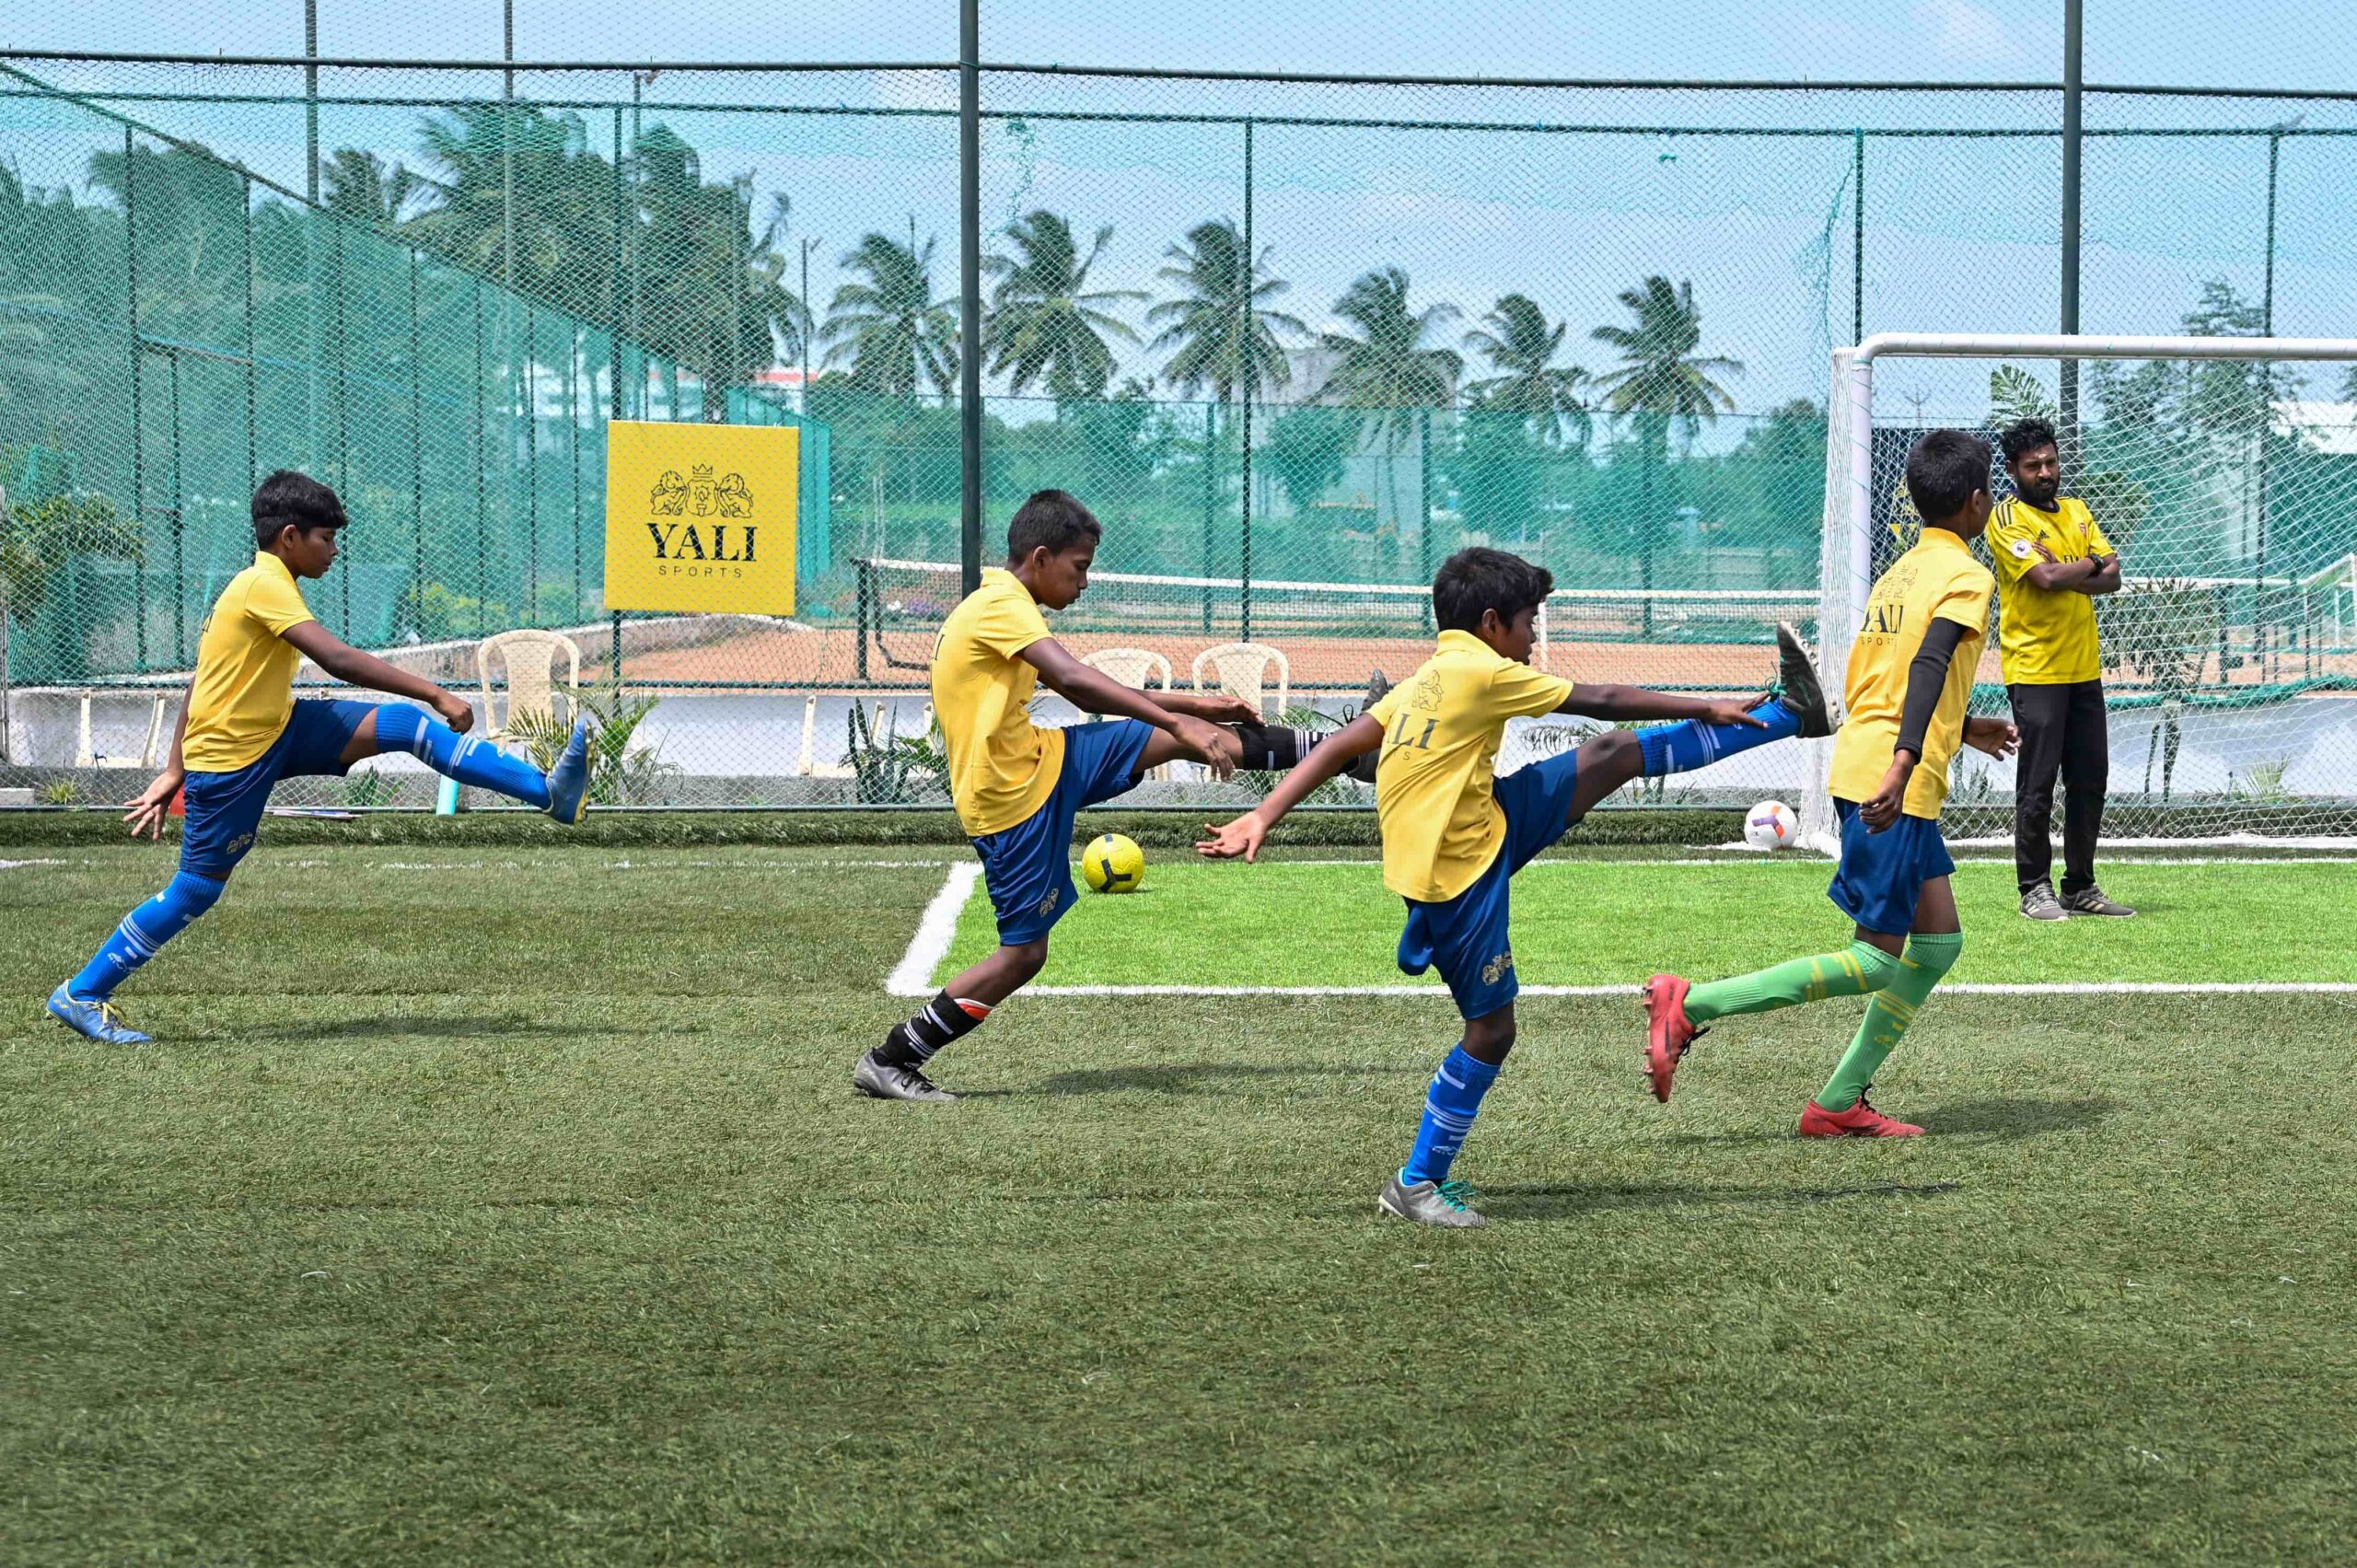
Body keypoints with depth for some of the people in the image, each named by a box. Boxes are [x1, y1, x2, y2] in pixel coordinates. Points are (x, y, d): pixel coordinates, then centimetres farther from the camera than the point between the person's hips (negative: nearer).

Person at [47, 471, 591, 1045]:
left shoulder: (263, 585, 10)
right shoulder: (266, 586, -21)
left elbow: (200, 680, 13)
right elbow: (338, 659, -31)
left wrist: (175, 771, 17)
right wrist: (436, 694, -31)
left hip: (276, 730, 9)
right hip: (231, 759, -9)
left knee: (403, 724, -6)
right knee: (196, 891, -1)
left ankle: (548, 792, -10)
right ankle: (80, 995, 15)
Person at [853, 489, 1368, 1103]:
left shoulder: (1003, 607, 14)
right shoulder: (1000, 606, -18)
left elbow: (1088, 695, 20)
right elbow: (1077, 679, -31)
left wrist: (1200, 707, 15)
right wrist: (1183, 721, -35)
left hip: (1043, 759, 9)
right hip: (1015, 797, -9)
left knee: (1175, 739, 8)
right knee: (1022, 954, -3)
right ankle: (888, 1062, 6)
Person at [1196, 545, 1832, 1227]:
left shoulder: (1427, 679, 8)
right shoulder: (1482, 672, -18)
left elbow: (1338, 745, 1)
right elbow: (1601, 701, -9)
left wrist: (1262, 818, -2)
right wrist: (1703, 708, 2)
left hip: (1487, 826, 9)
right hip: (1458, 876, -9)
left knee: (1615, 755, 7)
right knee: (1490, 1029, -2)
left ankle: (1789, 713, 13)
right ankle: (1416, 1184, 9)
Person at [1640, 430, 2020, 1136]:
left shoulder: (1902, 569, 20)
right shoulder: (1965, 575, -7)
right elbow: (1927, 668, -23)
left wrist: (1963, 729, 44)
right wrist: (1904, 764, -35)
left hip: (1868, 776, 9)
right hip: (1893, 784, -9)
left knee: (1938, 944, 12)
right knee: (1877, 961, -6)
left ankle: (1840, 1103, 11)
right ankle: (1689, 1005, -10)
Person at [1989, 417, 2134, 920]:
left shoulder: (2077, 510, 15)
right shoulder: (2006, 519, -6)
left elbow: (2112, 578, 5)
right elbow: (2047, 578, -20)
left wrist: (2065, 575, -12)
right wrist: (2091, 564, -2)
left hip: (2084, 670, 7)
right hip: (2035, 671, -7)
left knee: (2090, 782, 9)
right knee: (2037, 785, -4)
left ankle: (2081, 887, 18)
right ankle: (2035, 889, 4)